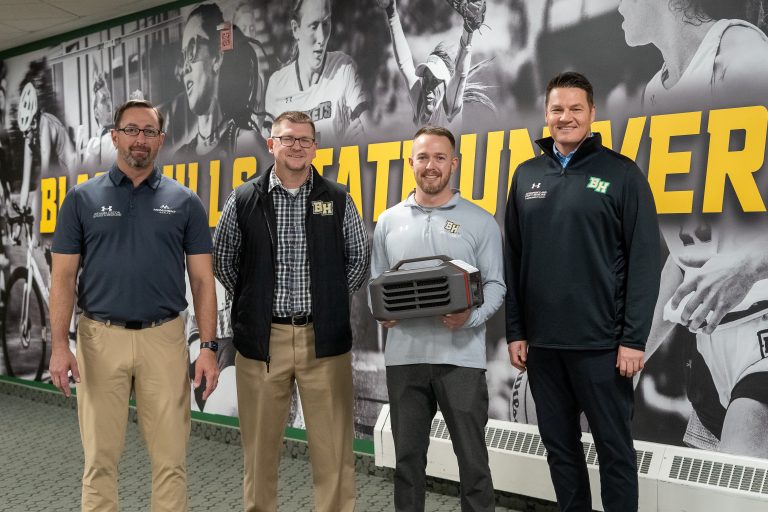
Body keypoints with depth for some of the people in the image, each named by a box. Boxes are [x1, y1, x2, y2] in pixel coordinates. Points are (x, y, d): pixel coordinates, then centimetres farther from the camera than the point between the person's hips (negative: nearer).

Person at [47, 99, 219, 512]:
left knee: (171, 457, 7)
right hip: (101, 338, 0)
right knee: (100, 456, 10)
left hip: (164, 338, 0)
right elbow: (63, 276, 2)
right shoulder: (82, 198, 4)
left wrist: (208, 346, -6)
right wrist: (59, 345, -8)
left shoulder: (185, 202, 3)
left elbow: (202, 279, 1)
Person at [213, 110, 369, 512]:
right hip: (261, 338, 0)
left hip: (323, 337, 0)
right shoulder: (244, 199, 3)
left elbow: (359, 259, 12)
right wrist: (253, 302, 8)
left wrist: (330, 301, 7)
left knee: (333, 447, 5)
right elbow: (222, 260, 12)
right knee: (260, 445, 12)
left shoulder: (337, 199, 4)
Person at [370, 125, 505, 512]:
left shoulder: (480, 221, 3)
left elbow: (495, 284, 0)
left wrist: (472, 317, -18)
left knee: (472, 454, 6)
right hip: (404, 355, 3)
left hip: (461, 355, -2)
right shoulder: (389, 222, 10)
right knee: (407, 454, 14)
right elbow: (376, 283, 12)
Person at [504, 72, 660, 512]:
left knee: (614, 447, 9)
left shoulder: (622, 173, -3)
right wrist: (515, 331, 5)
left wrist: (634, 338, -11)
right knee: (559, 445, 15)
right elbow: (513, 260, 8)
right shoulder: (527, 175, 8)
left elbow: (644, 261, -6)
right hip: (541, 342, 4)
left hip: (601, 343, -4)